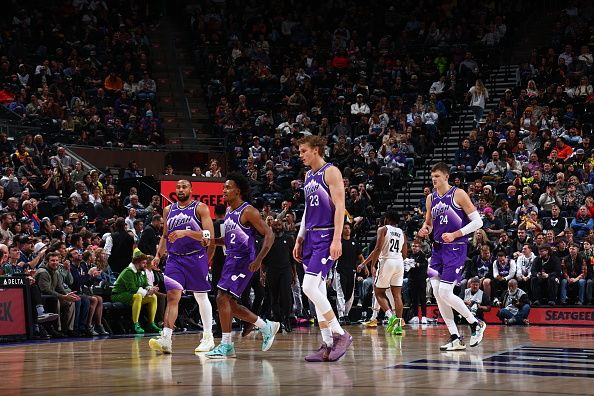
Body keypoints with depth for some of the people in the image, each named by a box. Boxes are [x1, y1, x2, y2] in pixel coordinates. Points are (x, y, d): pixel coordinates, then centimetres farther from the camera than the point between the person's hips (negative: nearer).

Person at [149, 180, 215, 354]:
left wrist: (186, 232, -23)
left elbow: (209, 235, -12)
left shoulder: (200, 208, -3)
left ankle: (208, 337, 20)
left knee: (201, 297, 8)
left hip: (196, 258, -3)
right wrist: (158, 255, 8)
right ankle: (166, 339, -22)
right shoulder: (168, 210, 12)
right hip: (174, 259, 3)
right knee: (172, 296, -12)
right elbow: (165, 236, 22)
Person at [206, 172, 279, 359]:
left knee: (222, 298, -16)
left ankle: (226, 345, -10)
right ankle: (266, 326, 27)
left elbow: (269, 235, -16)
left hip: (243, 261, -9)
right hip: (231, 259, 9)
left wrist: (259, 259, -25)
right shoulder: (229, 211, 14)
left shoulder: (248, 211, -13)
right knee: (230, 304, 11)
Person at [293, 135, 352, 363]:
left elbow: (339, 207, -15)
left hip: (326, 237, -9)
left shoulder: (331, 172, -8)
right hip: (311, 237, 9)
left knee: (309, 287, -18)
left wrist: (337, 239, -22)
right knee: (317, 292, 5)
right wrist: (299, 240, 19)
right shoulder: (309, 176, 18)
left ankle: (341, 334, -10)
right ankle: (327, 345, 7)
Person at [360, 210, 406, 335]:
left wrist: (365, 263, -6)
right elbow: (405, 254, 16)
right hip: (399, 262, 5)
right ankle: (398, 325, -3)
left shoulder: (383, 229, 0)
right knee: (397, 294, 5)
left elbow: (378, 249, -11)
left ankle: (391, 316, -13)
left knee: (379, 292, 8)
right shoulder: (402, 233, 16)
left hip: (387, 261, -5)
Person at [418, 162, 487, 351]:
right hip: (438, 248, 7)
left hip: (455, 248, -7)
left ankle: (476, 323, 6)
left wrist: (455, 234, -18)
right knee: (437, 294, 0)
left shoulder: (458, 194, -9)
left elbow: (477, 221, -10)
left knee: (445, 292, -15)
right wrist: (424, 230, -1)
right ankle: (455, 339, 7)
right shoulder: (431, 198, 10)